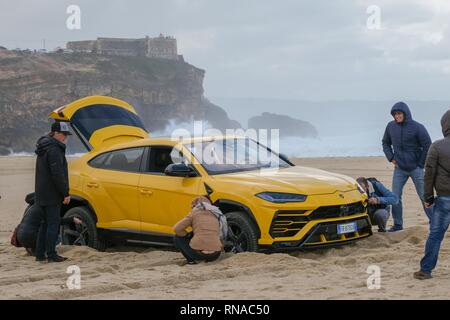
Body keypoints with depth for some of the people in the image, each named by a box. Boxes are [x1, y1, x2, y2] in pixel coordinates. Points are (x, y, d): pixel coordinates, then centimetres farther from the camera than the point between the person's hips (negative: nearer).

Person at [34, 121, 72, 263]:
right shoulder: (54, 150, -17)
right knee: (53, 224, -5)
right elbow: (57, 174, -21)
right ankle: (51, 255, -4)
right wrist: (66, 193, -16)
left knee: (46, 223, 14)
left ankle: (40, 254, 17)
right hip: (51, 194, -10)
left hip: (42, 193, 10)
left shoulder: (44, 147, 16)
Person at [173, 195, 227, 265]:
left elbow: (177, 228, -2)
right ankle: (208, 259, 14)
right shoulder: (216, 214, 19)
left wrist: (188, 237, 13)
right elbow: (221, 236, 26)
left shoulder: (194, 213, 6)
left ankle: (191, 260, 5)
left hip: (198, 253, -5)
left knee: (177, 238, 21)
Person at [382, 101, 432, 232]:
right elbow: (385, 143, 15)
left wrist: (420, 164, -6)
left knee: (424, 196, 2)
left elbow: (428, 146, -8)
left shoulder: (417, 127, -12)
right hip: (399, 169, 3)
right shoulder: (391, 126, -1)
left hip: (416, 168, -3)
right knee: (395, 197, 1)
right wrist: (391, 158, 2)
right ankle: (398, 224, 12)